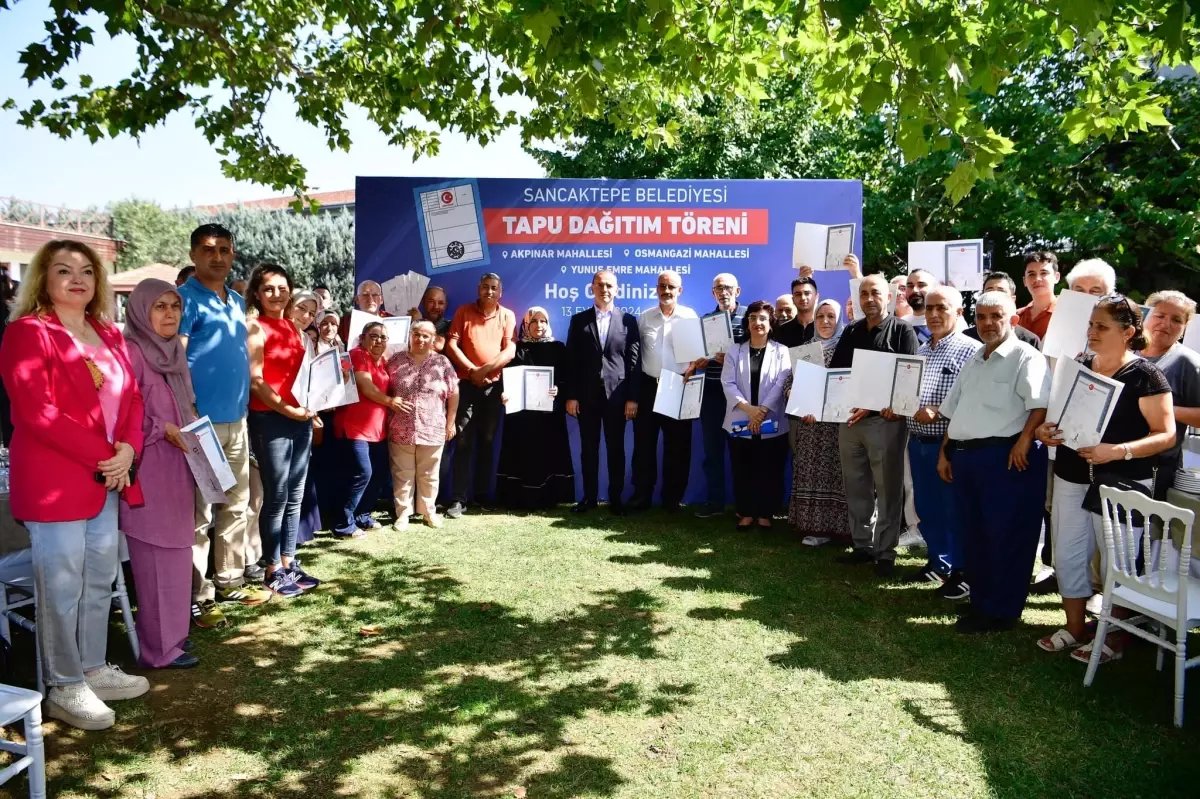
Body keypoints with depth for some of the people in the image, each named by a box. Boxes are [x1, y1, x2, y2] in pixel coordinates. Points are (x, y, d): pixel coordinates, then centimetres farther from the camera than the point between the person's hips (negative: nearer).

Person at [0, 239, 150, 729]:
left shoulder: (109, 335, 13)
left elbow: (131, 397, 12)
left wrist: (127, 450, -7)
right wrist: (102, 456, -17)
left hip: (108, 478, 8)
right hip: (55, 481, -7)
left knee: (100, 580, 15)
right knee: (62, 587, 1)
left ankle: (93, 669, 29)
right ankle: (64, 689, 14)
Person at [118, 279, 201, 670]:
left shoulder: (173, 351, 13)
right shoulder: (131, 352, -13)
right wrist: (162, 429, -19)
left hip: (177, 469, 8)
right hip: (149, 472, -8)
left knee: (174, 554, 14)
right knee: (156, 558, -2)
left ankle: (171, 633, 25)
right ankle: (160, 648, 8)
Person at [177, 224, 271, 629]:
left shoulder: (237, 302, 16)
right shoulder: (185, 299, -8)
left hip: (237, 419, 8)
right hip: (202, 422, -8)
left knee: (236, 505, 15)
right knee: (198, 512, -2)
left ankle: (231, 579, 28)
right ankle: (197, 597, 6)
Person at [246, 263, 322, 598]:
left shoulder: (293, 328, 14)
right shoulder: (255, 328, -6)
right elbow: (255, 381, -12)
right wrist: (286, 409, -16)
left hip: (301, 417, 7)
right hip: (270, 419, -7)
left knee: (295, 496, 11)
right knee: (276, 496, -1)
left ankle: (289, 563, 21)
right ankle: (272, 570, 10)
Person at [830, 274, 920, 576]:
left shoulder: (902, 331, -2)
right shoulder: (851, 332, 14)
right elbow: (834, 372, 14)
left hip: (885, 419, -5)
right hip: (849, 419, 6)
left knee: (887, 489, 2)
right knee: (856, 487, 11)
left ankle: (885, 552, 10)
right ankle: (862, 545, 23)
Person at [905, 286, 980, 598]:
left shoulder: (970, 350, -8)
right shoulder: (920, 351, 15)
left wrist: (939, 414, -24)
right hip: (917, 441, 7)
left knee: (954, 510, 3)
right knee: (926, 507, 15)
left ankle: (961, 572, 16)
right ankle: (939, 563, 30)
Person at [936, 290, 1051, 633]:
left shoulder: (1025, 357, -5)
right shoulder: (973, 361, 21)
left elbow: (1040, 404, -19)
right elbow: (955, 413, 23)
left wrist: (1024, 440, -26)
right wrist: (945, 452, 18)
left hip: (1005, 457, -8)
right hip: (964, 456, 8)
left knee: (1006, 536, -1)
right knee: (972, 534, 14)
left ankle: (1002, 610, 10)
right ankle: (980, 602, 26)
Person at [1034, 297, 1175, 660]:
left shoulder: (1144, 375, -9)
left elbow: (1166, 434, -11)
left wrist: (1117, 451, -25)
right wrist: (1046, 430, -5)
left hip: (1121, 484, -6)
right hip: (1071, 479, 6)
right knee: (1068, 554, 11)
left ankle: (1113, 639, 21)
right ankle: (1073, 629, 27)